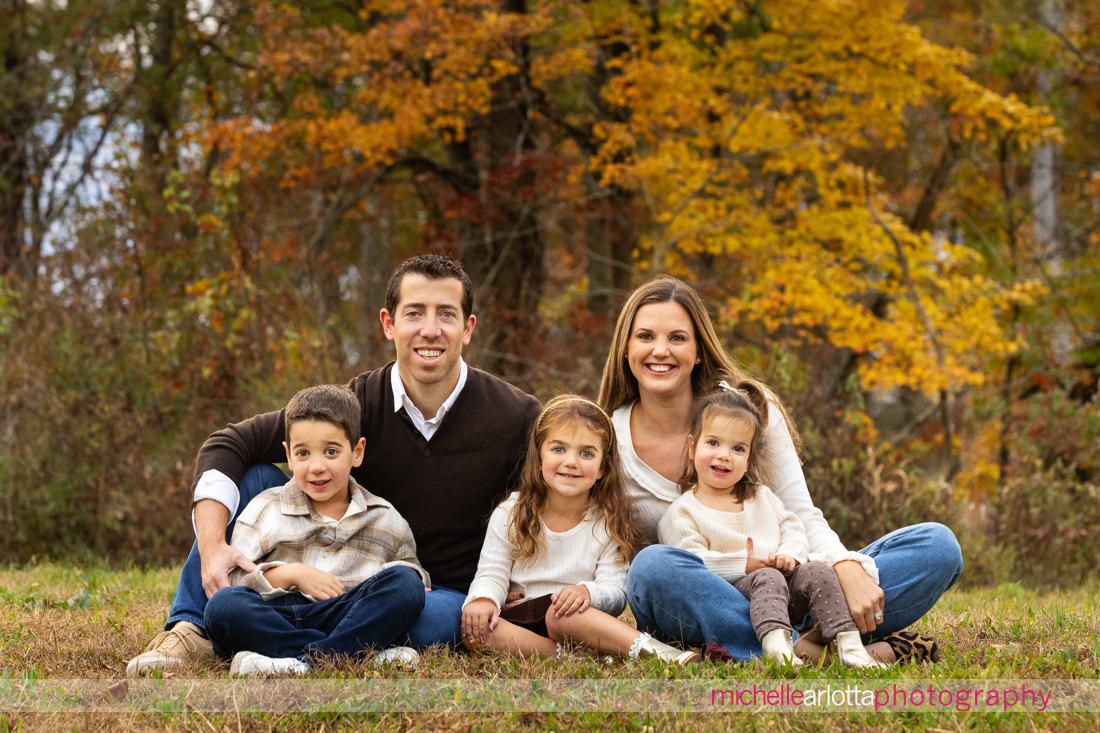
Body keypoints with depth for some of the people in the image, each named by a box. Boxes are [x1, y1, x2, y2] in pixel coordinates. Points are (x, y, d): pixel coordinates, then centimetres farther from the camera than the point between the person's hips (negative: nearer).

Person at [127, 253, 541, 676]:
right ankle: (190, 629, -20)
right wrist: (212, 546, -30)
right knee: (255, 479, -14)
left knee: (436, 620, -40)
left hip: (445, 591, -2)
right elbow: (227, 446, -13)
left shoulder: (515, 417, -14)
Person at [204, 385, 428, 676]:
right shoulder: (265, 509, 13)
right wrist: (291, 574, -9)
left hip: (351, 618, 0)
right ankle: (361, 655, -37)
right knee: (222, 605, -31)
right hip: (276, 617, 0)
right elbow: (234, 577, 5)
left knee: (405, 582, -24)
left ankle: (305, 660, -37)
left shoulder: (386, 520, 16)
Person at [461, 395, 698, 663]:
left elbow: (615, 592, -5)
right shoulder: (509, 515, 6)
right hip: (517, 625, 1)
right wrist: (483, 599, -22)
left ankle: (648, 649, -49)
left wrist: (587, 591, -29)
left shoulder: (609, 524, 3)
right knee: (476, 629, -32)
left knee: (563, 611, -37)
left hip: (580, 622, -1)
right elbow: (491, 574, 2)